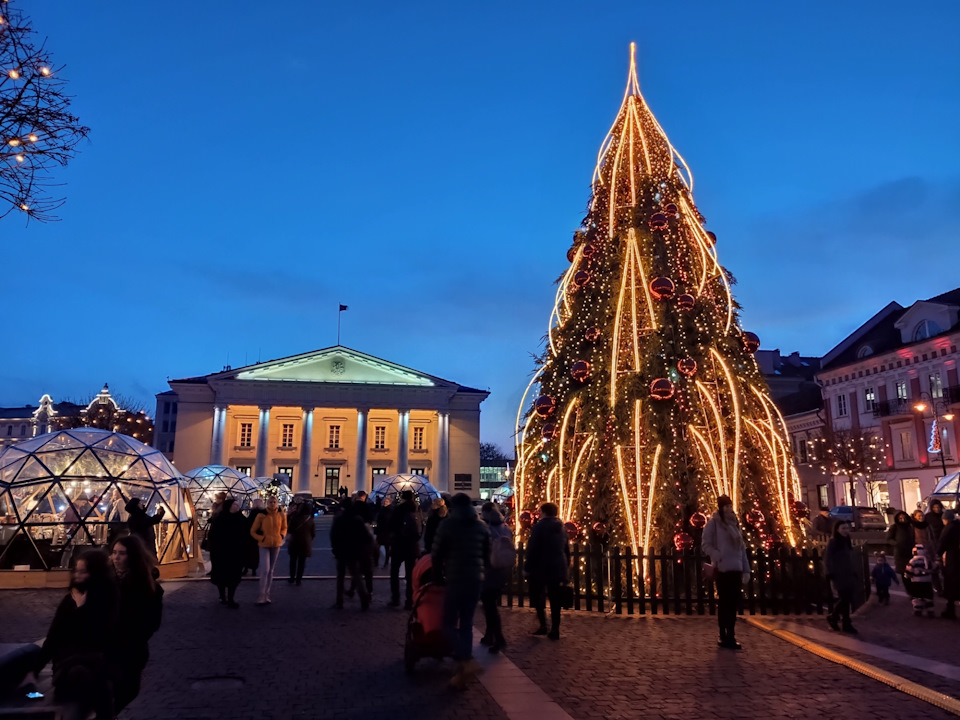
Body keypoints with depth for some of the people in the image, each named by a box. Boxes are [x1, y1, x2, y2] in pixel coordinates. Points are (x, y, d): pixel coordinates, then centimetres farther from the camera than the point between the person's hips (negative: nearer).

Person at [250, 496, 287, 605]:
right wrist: (262, 538, -13)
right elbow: (252, 531, -2)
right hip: (264, 546, -4)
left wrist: (282, 535, 0)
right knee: (265, 570, -13)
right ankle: (262, 596, -6)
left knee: (271, 571, 11)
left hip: (276, 545, 4)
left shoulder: (281, 516, -1)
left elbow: (284, 528, 17)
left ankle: (267, 594, 20)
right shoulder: (261, 516, -10)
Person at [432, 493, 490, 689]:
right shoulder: (482, 526, 9)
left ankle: (466, 661, -19)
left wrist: (438, 576, 9)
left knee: (449, 624, 2)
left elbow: (436, 555, -5)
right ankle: (462, 672, 11)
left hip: (455, 579, -5)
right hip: (475, 580, 5)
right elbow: (487, 556, 12)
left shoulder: (447, 525, -5)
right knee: (466, 624, 11)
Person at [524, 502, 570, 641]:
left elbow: (532, 549, -13)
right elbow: (567, 550, 13)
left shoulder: (539, 526, -9)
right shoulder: (561, 528, 9)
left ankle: (543, 625, 0)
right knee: (555, 600, 6)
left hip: (540, 568, -5)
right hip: (558, 568, 5)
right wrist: (565, 566, 18)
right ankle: (555, 630, 5)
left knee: (538, 597, 9)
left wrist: (527, 567, -8)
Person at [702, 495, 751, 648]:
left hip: (736, 569, 6)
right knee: (724, 603, -1)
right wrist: (719, 557, -19)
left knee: (733, 603, 8)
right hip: (723, 569, -6)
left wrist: (746, 569, 10)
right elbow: (705, 544, -7)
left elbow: (742, 548, 15)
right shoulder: (713, 522, -3)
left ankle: (729, 637, 16)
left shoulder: (734, 523, 15)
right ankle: (725, 636, 5)